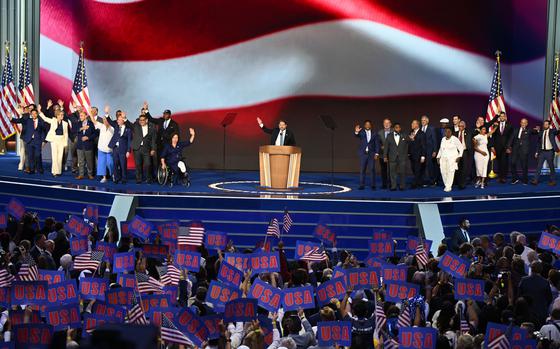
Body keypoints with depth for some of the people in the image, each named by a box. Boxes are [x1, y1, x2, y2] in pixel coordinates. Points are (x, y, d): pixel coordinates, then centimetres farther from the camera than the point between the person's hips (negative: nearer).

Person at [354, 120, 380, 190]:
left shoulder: (374, 134, 5)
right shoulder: (361, 132, 2)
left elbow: (377, 144, 5)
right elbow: (357, 136, -19)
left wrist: (376, 154, -4)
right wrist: (356, 132, -42)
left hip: (371, 154, 0)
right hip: (363, 153, 0)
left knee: (372, 169, 0)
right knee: (362, 170, 2)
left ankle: (373, 185, 4)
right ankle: (362, 185, 4)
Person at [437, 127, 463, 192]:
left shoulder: (455, 139, -2)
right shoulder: (443, 139, 14)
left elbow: (461, 148, 1)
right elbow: (440, 149, 23)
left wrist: (459, 156, -6)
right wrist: (438, 157, 16)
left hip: (452, 158, -5)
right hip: (443, 159, 5)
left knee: (450, 172, -12)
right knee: (443, 172, -6)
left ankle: (448, 187, -10)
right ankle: (446, 185, 6)